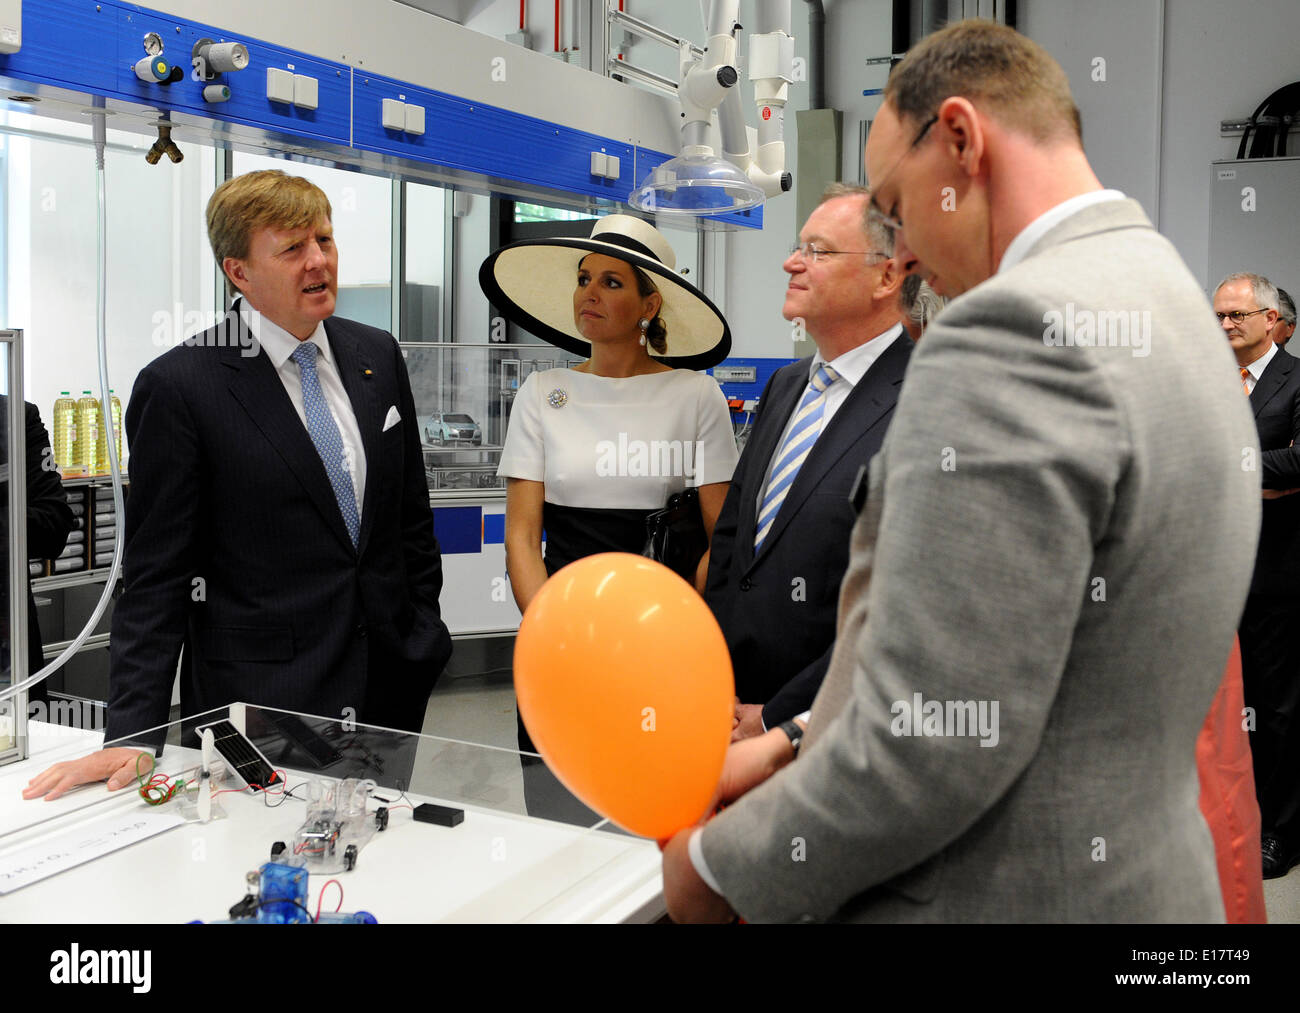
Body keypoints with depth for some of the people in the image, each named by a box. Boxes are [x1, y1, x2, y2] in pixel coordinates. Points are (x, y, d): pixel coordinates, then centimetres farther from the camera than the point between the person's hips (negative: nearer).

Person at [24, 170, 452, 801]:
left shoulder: (378, 355, 6)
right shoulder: (178, 386, -11)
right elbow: (156, 575, -10)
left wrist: (424, 635, 11)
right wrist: (131, 735, -13)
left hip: (392, 681, 5)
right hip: (259, 701, -5)